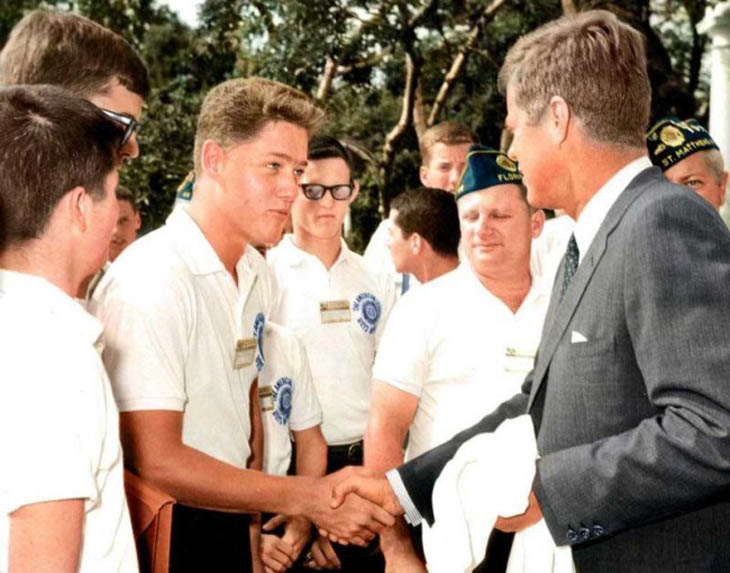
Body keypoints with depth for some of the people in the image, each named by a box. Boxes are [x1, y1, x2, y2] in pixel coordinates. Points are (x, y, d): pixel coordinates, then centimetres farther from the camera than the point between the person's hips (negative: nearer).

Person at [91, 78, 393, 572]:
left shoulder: (255, 272, 5)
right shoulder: (151, 280, -21)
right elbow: (156, 462, -23)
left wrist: (256, 522, 10)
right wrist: (309, 499, -20)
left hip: (230, 525, 7)